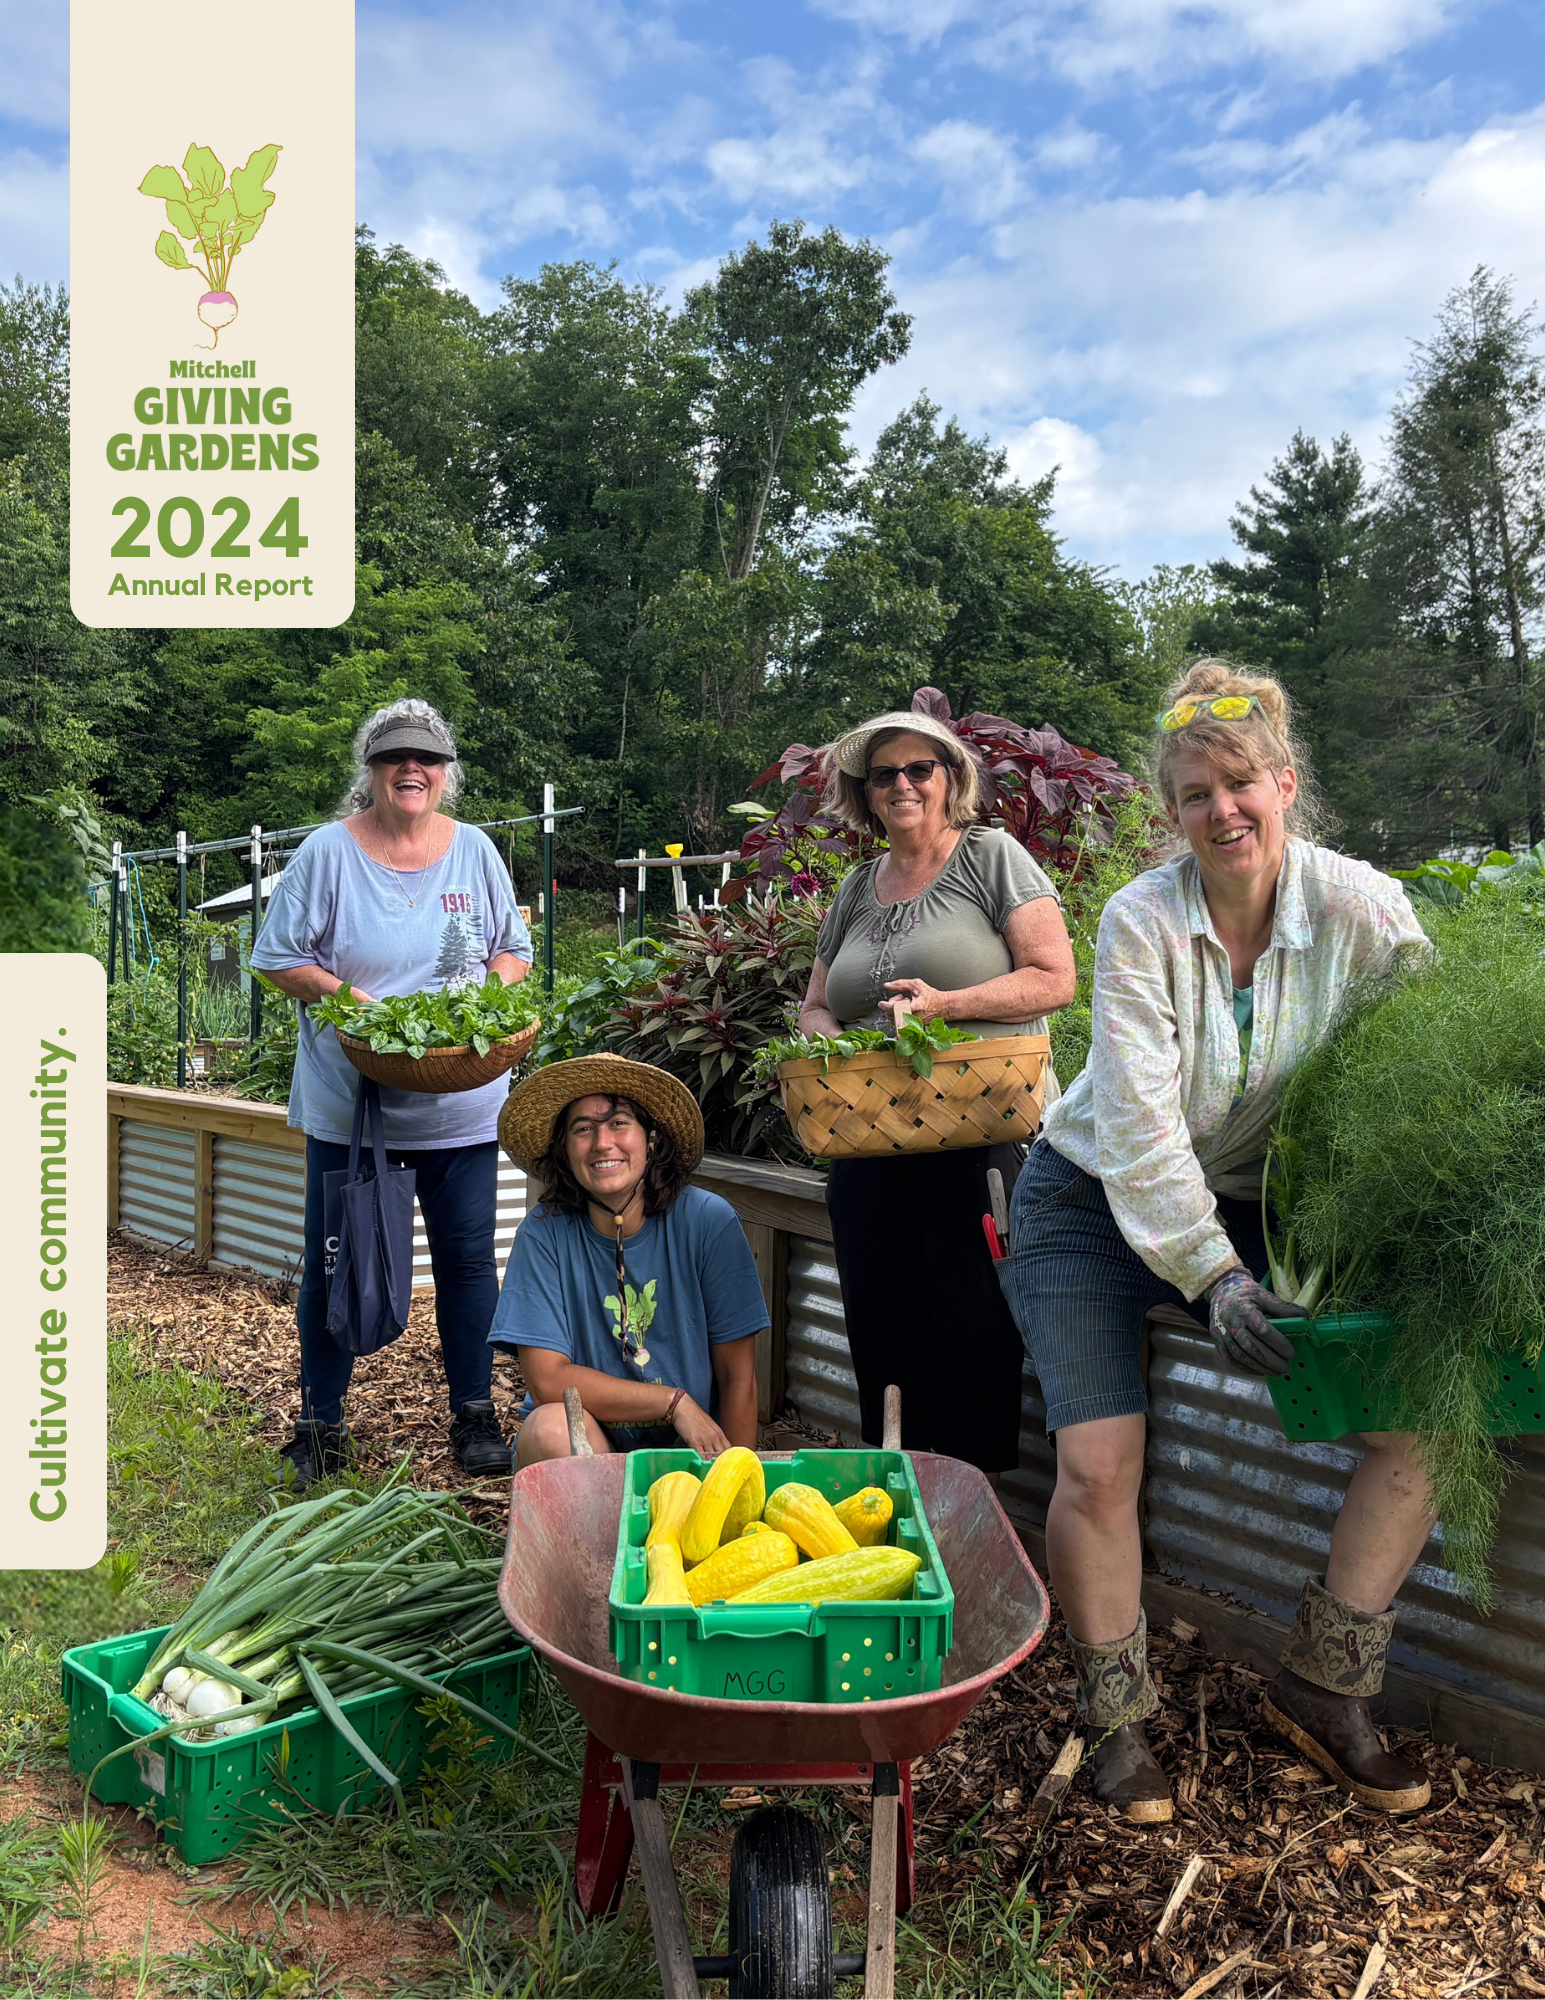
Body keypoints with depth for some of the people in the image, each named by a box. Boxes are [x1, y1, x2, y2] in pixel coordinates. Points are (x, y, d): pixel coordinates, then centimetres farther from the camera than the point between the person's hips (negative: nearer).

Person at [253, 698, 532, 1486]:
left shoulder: (474, 850, 5)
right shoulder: (328, 851, -3)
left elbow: (514, 950, 12)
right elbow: (278, 957, -2)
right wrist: (350, 1000, -17)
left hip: (460, 1103, 2)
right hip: (348, 1102, -1)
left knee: (467, 1258, 7)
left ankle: (474, 1417, 22)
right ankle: (321, 1425, 21)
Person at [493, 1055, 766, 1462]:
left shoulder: (708, 1222, -10)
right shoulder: (545, 1233, -9)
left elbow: (739, 1380, -5)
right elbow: (547, 1380, -13)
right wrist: (675, 1401, -17)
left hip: (691, 1448, -1)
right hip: (586, 1445, 1)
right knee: (550, 1427, -30)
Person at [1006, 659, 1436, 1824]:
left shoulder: (1362, 909, -12)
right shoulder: (1141, 922, -18)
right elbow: (1139, 1124, -22)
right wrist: (1212, 1276, -28)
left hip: (1258, 1203, 3)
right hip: (1100, 1204, -2)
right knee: (1099, 1468, -15)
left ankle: (1324, 1690, 10)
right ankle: (1119, 1719, 13)